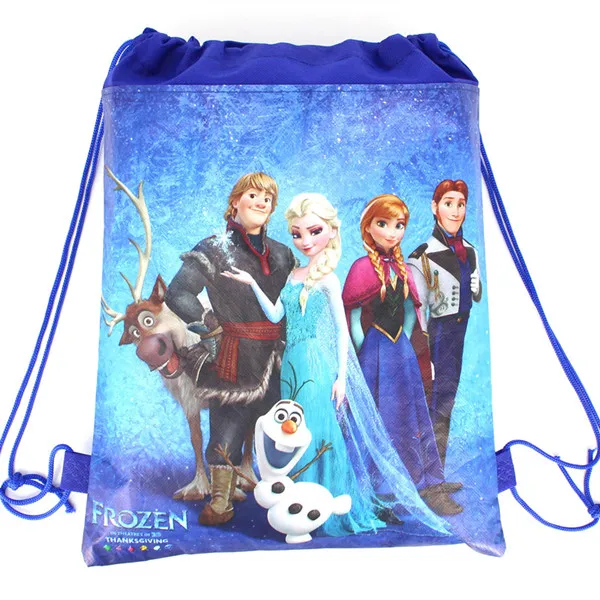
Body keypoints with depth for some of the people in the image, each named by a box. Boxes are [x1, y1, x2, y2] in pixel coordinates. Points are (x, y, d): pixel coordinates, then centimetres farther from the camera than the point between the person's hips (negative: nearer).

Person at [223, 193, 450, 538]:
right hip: (293, 366, 6)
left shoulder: (328, 279, -7)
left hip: (319, 367, -6)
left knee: (317, 431, 0)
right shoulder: (293, 277, 11)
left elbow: (343, 330, -7)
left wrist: (341, 377, -10)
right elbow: (275, 315, 9)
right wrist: (252, 283, 4)